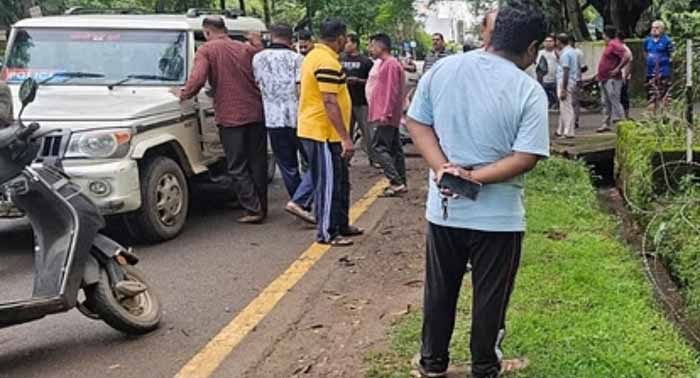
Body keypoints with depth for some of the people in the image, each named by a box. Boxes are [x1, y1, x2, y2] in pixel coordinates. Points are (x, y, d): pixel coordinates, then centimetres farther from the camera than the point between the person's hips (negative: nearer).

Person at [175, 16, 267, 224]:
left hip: (230, 116, -4)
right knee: (258, 162, 13)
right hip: (256, 113, 4)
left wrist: (184, 94, -1)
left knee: (237, 167, 4)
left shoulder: (206, 50, -3)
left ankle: (253, 209, -2)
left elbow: (198, 78, -15)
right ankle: (261, 207, 17)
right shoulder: (247, 48, 9)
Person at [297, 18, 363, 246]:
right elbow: (330, 103, -25)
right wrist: (346, 138, -24)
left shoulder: (315, 56, 13)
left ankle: (341, 225, 28)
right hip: (324, 133, -10)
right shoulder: (327, 62, -19)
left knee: (340, 181, 18)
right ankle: (327, 233, 7)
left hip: (313, 129, 10)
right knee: (329, 184, -2)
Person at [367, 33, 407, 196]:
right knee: (394, 149, 11)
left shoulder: (391, 64, -14)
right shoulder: (386, 63, 18)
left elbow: (392, 91, -20)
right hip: (390, 117, 10)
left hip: (385, 117, -10)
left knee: (379, 148, -11)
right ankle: (400, 183, 14)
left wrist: (385, 113, -23)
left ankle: (396, 182, -12)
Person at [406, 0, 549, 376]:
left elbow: (416, 122, -2)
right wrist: (474, 177, -16)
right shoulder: (529, 91, -14)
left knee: (439, 291, 19)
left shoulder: (442, 68, -3)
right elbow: (526, 158, -19)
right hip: (498, 215, -3)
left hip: (443, 209, 4)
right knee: (489, 298, 14)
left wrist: (442, 168, -11)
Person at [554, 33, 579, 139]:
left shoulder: (565, 53, -16)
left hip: (565, 83, -10)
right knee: (563, 107, 15)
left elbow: (566, 71, -21)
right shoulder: (573, 51, 14)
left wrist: (563, 89, -22)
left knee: (566, 108, -6)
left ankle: (568, 132, -4)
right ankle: (561, 131, 21)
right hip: (572, 81, 10)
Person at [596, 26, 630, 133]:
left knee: (614, 101, -10)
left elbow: (626, 57, -25)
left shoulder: (614, 44, -14)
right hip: (605, 79, 11)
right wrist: (600, 74, 20)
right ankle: (607, 124, 19)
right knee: (606, 103, 14)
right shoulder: (609, 45, 17)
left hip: (612, 79, -11)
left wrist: (617, 69, -22)